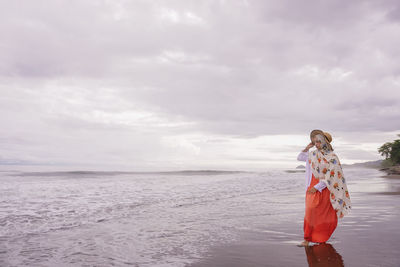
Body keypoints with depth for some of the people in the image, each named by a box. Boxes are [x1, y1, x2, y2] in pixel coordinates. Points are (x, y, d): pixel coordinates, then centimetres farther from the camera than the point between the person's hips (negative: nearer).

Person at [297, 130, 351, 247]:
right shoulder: (313, 154, 7)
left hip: (324, 189, -3)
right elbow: (299, 158, 19)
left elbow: (329, 177, -12)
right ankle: (307, 238, 1)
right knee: (310, 211, -8)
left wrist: (317, 187, -16)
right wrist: (307, 147, 6)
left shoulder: (332, 157, -8)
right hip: (312, 187, 3)